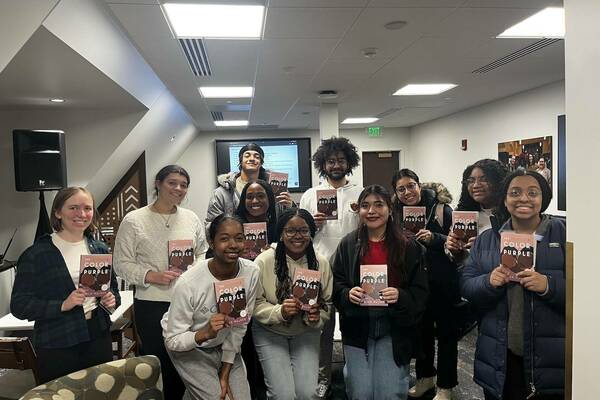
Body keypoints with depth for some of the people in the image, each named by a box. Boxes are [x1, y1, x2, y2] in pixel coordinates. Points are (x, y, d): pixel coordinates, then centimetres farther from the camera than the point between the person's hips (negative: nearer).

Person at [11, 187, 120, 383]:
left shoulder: (100, 249, 6)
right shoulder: (36, 254, -7)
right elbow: (19, 305, -9)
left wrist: (112, 299, -5)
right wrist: (63, 305, -21)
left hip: (99, 337, 4)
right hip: (56, 346, -4)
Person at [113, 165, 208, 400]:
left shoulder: (191, 218, 6)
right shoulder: (133, 221, -5)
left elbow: (203, 252, 16)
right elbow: (122, 263, -5)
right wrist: (151, 276, -18)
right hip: (151, 304, -3)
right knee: (155, 362, 8)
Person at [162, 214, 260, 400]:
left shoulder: (251, 272, -19)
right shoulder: (188, 283, -30)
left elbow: (240, 326, -8)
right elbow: (172, 340, -20)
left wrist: (225, 371, -4)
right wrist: (205, 333, -39)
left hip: (227, 346, 4)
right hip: (188, 348, -4)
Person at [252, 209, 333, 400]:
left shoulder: (321, 263, -6)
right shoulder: (264, 261, -16)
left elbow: (327, 303, 1)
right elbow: (256, 304, -13)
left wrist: (317, 318, -18)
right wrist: (280, 312, -29)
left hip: (306, 332, 3)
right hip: (270, 332, -2)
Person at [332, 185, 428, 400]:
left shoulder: (408, 247, -1)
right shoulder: (348, 244, 3)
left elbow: (420, 292, 0)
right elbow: (336, 285, 5)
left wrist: (400, 296, -19)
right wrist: (347, 294, -15)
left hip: (394, 329, -1)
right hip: (357, 328, 1)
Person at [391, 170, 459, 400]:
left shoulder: (440, 208, -11)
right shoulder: (397, 212, 2)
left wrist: (434, 238, -26)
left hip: (442, 282, -4)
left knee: (445, 332, 8)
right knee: (422, 329, 17)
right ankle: (425, 376, 36)